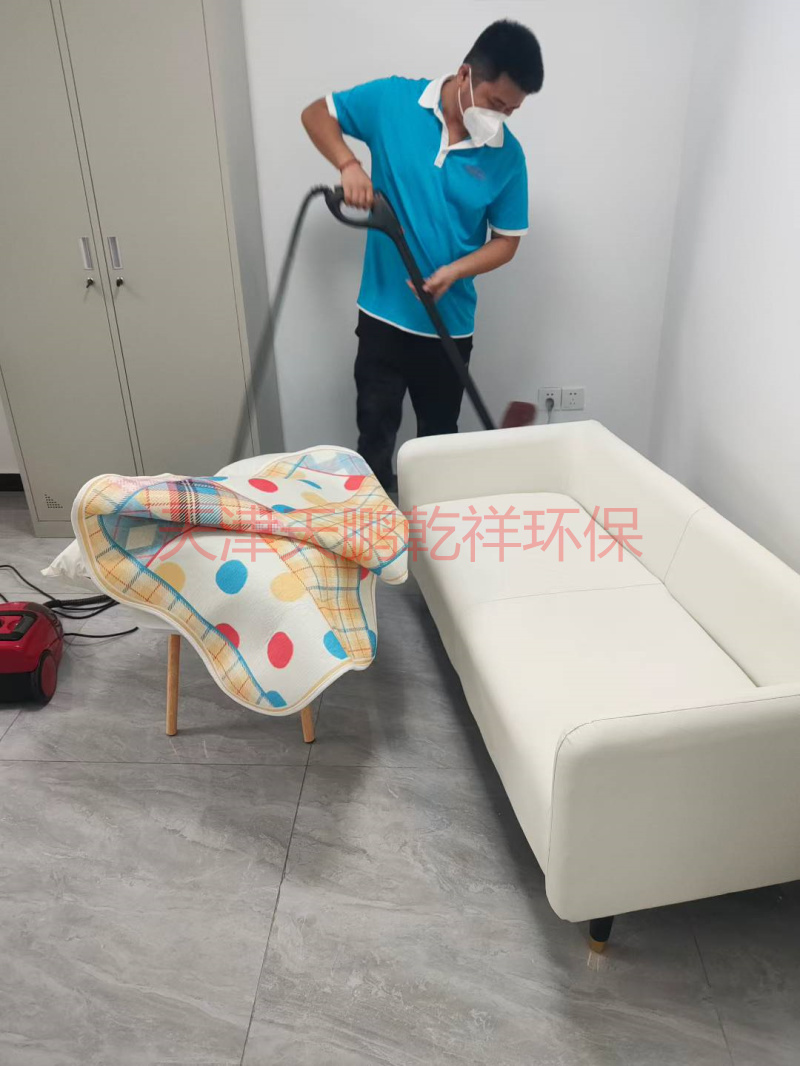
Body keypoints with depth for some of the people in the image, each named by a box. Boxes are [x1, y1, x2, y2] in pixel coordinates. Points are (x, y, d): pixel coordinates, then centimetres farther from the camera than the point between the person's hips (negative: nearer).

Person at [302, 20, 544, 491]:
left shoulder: (507, 156, -5)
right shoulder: (393, 100, -7)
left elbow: (506, 242, 0)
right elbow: (317, 114, 5)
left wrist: (453, 271, -18)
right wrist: (349, 165, -14)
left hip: (449, 323, 1)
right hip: (383, 313, -1)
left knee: (439, 438, 15)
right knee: (375, 436, 6)